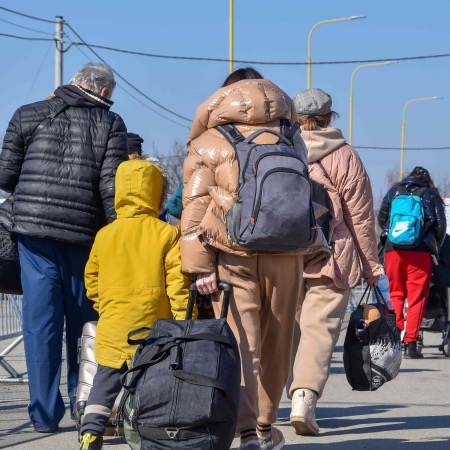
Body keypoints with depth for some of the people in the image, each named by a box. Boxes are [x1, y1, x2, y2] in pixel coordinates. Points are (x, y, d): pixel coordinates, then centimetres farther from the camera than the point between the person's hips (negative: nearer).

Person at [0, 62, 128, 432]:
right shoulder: (110, 124, 2)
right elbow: (111, 187, -7)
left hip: (34, 229, 1)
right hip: (85, 235, -1)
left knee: (41, 320, 3)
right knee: (83, 320, 13)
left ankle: (45, 413, 4)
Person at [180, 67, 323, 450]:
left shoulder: (207, 143, 8)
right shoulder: (291, 139, 17)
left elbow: (195, 204, -1)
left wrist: (200, 266, -3)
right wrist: (308, 252, 29)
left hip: (232, 252, -2)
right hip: (285, 252, 3)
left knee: (241, 342, -6)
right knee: (275, 343, 14)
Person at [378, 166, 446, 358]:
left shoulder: (393, 191, 16)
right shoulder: (431, 194, 11)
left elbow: (381, 219, 19)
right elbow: (441, 225, 7)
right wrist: (436, 248, 19)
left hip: (393, 249, 2)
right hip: (420, 251, -2)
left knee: (395, 294, 10)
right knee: (417, 297, 0)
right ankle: (410, 342, -5)